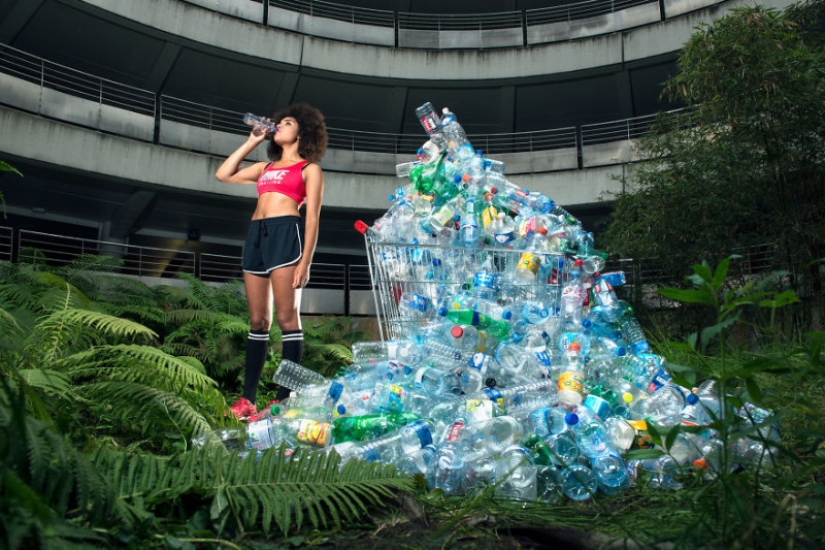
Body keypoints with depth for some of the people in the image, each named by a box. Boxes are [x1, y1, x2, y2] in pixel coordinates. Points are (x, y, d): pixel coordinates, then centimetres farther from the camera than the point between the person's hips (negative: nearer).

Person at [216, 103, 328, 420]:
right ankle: (247, 399, 5)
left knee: (287, 318, -9)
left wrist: (305, 261, -10)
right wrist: (251, 142, 24)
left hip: (286, 234, -6)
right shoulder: (265, 167, 27)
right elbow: (223, 175, 25)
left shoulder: (309, 169, 10)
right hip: (256, 235, 6)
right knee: (257, 321, 4)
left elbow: (312, 218, 1)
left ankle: (286, 398, -8)